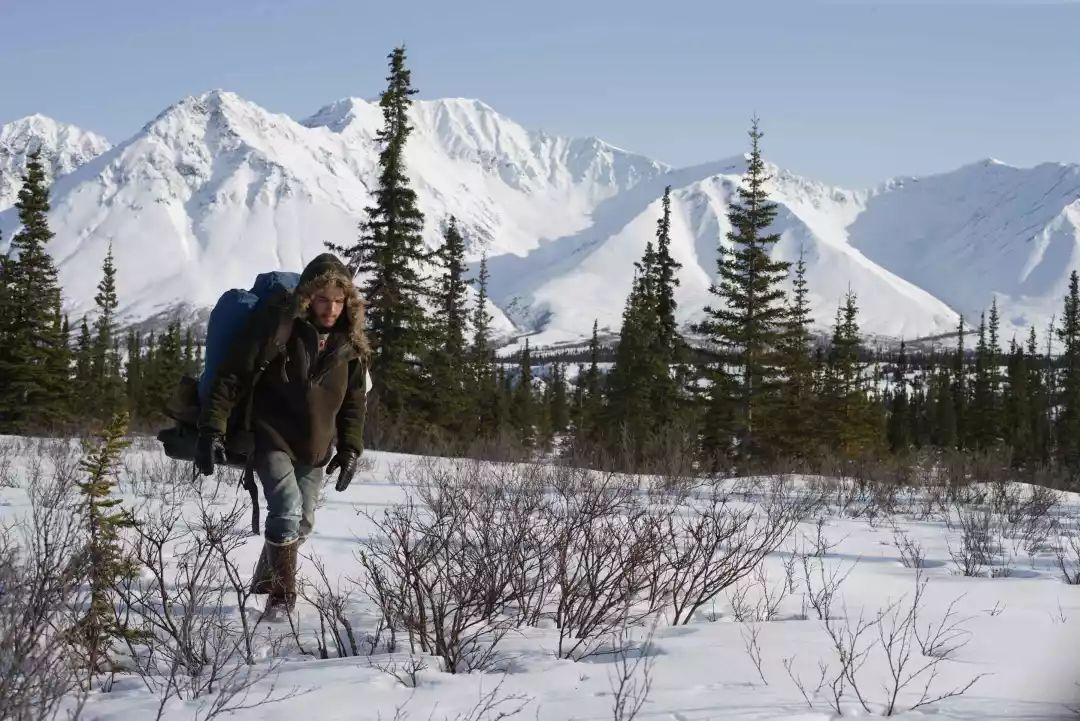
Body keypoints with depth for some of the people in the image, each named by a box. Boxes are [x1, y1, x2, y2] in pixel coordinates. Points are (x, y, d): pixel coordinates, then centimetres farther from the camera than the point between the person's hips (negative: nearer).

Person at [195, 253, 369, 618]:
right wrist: (212, 430, -20)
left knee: (302, 524, 12)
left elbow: (355, 399, 12)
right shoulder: (275, 323, -17)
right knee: (287, 510, -22)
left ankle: (266, 579, 37)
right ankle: (282, 593, -6)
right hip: (272, 440, -5)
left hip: (315, 449, 5)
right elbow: (231, 376, -15)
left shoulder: (349, 341, -1)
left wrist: (350, 449, 5)